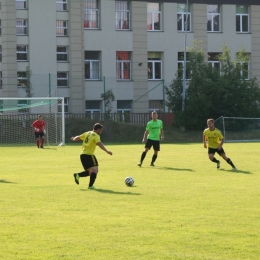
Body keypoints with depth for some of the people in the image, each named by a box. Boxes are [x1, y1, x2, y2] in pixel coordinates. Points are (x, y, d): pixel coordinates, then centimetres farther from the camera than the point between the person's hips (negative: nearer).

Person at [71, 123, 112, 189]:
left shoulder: (87, 133, 15)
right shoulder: (96, 136, -7)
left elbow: (78, 137, 24)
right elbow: (99, 144, -24)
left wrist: (74, 139, 47)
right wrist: (107, 151, -32)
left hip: (82, 155, 8)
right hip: (89, 155, -8)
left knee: (89, 171, 17)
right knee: (95, 170, -9)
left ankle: (78, 175, -1)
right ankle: (90, 185, -20)